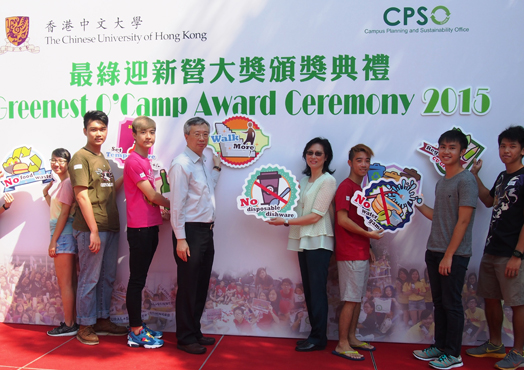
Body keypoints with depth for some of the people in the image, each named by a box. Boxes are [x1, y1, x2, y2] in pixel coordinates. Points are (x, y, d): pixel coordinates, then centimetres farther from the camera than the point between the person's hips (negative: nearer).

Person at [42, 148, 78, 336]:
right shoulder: (60, 184, 17)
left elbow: (64, 213, -16)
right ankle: (71, 321, 19)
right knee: (70, 282, 12)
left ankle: (69, 325, 3)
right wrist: (46, 193, 12)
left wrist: (53, 241, -16)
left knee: (65, 282, -4)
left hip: (63, 234, -10)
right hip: (62, 235, 10)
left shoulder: (68, 183, -12)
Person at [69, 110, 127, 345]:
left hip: (110, 227, 8)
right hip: (91, 229, -8)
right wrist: (94, 230, -18)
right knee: (89, 279, 0)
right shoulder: (81, 158, -8)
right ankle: (85, 326, 13)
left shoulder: (103, 159, 17)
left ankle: (103, 320, 26)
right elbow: (81, 195, -14)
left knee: (107, 277, 14)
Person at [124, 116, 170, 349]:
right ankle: (136, 333, 8)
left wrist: (163, 214, 8)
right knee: (137, 280, -1)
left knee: (140, 279, 14)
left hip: (150, 227, 9)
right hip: (139, 228, -9)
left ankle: (138, 327, 24)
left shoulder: (145, 161, 16)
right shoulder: (133, 160, -12)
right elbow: (151, 195, -12)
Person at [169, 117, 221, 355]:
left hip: (206, 231, 9)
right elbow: (176, 204, -17)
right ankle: (185, 338, 14)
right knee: (188, 286, 1)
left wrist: (217, 168, 16)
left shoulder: (203, 163, 13)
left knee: (201, 285, 16)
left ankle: (195, 332, 29)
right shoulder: (182, 164, -13)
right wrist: (180, 239, -19)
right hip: (190, 231, -8)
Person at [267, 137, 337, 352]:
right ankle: (315, 334, 18)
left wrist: (287, 222, -13)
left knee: (317, 290, -4)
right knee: (309, 290, 9)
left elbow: (316, 215, -13)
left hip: (318, 241, -7)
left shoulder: (328, 180, -7)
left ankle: (318, 338, 6)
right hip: (303, 240, 8)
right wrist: (281, 217, 3)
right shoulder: (304, 180, 17)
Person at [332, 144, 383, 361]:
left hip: (361, 253, 9)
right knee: (351, 300, -4)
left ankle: (352, 338, 26)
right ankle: (342, 345, 5)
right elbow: (343, 220, -19)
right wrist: (369, 234, -14)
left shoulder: (360, 189, 16)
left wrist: (368, 248, 16)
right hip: (350, 254, -9)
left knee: (358, 298, 14)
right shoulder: (345, 187, -12)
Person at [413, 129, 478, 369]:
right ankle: (439, 346, 26)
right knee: (439, 303, 14)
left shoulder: (466, 180, -10)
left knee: (452, 304, 1)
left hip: (454, 255, -7)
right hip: (435, 251, 7)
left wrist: (449, 255, -16)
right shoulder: (441, 182, 13)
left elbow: (463, 221, -14)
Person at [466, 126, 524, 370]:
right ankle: (495, 345, 31)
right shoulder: (502, 177, 12)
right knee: (490, 299, 15)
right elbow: (489, 201, 28)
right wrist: (475, 175, 19)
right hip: (491, 250, 8)